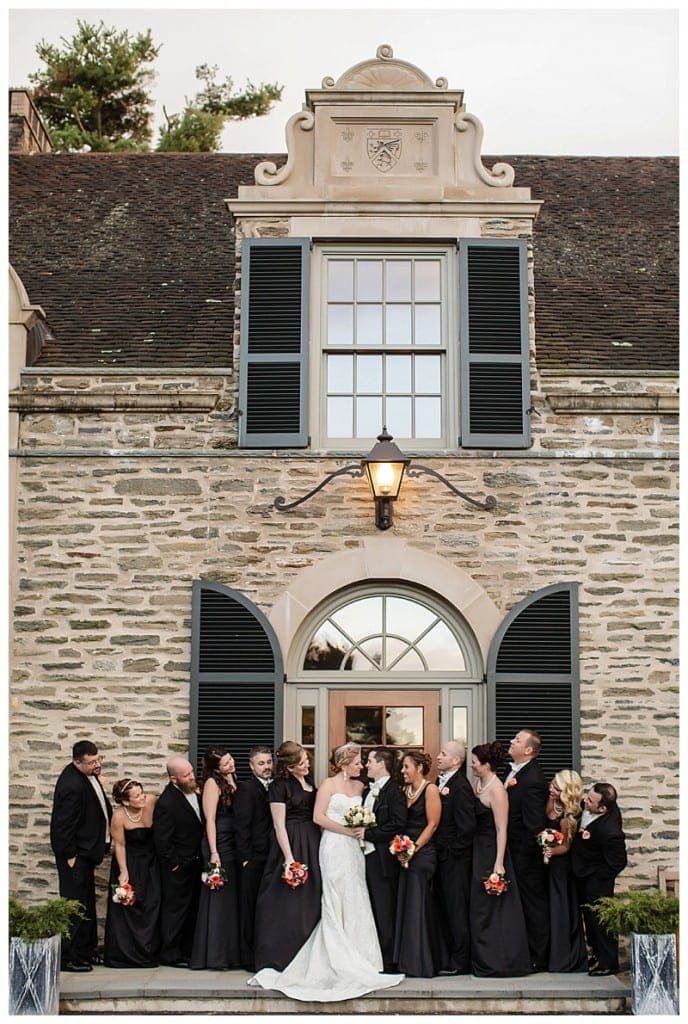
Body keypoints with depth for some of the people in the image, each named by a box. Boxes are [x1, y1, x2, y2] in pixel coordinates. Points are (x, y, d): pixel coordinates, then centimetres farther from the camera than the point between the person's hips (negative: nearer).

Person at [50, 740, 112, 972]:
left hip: (85, 849, 10)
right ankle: (69, 957, 3)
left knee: (87, 903, 17)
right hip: (74, 852, -10)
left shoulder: (89, 775, 3)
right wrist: (70, 855, -19)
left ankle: (86, 950, 28)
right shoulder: (71, 785, -26)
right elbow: (63, 825, -23)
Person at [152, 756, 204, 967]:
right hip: (178, 867, -8)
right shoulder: (166, 803, -24)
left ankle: (187, 950, 27)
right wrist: (173, 863, -15)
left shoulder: (195, 792, 1)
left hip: (194, 862, 8)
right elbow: (161, 839, -21)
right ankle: (170, 954, 12)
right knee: (175, 908, 1)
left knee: (192, 909, 16)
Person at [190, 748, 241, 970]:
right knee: (218, 898, -6)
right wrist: (213, 853, -19)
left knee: (232, 898, 9)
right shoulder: (212, 783, -10)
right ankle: (214, 956, -3)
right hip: (219, 844, -8)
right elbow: (210, 819, -14)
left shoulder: (232, 780, 12)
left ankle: (230, 953, 15)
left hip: (233, 844, 8)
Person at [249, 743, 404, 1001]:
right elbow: (318, 817, -10)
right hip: (334, 847, -6)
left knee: (356, 904, 3)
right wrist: (347, 830, -13)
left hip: (353, 849, 6)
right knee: (336, 904, -4)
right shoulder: (329, 785, -4)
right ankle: (339, 964, -1)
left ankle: (358, 959, 8)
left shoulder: (359, 786, 15)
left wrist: (361, 829, 2)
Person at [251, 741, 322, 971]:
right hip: (291, 844, -8)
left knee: (311, 903, 10)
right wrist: (289, 858, -18)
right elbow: (279, 825, -13)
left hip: (312, 845, 8)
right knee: (287, 904, -4)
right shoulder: (279, 786, -11)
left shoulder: (309, 780, 11)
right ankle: (279, 958, 5)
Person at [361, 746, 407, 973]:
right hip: (366, 858, 8)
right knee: (371, 910, 10)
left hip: (382, 859, -8)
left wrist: (368, 834, -16)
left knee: (384, 911, -4)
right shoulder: (367, 791, 17)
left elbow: (398, 825, -18)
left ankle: (388, 961, 2)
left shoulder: (394, 792, -9)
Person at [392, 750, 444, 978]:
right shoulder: (404, 790, 14)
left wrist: (414, 848, -15)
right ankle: (406, 961, 15)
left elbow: (432, 824, -11)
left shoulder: (430, 789, -7)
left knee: (418, 905, -6)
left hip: (422, 854, -7)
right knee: (404, 905, 8)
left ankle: (421, 964, 0)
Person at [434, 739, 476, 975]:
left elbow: (467, 826, -19)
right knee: (444, 909, 13)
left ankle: (460, 962, 3)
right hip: (441, 857, 9)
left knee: (457, 909, -3)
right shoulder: (441, 782, 12)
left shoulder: (461, 786, -16)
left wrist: (454, 852, -13)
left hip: (455, 858, -9)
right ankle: (450, 955, 21)